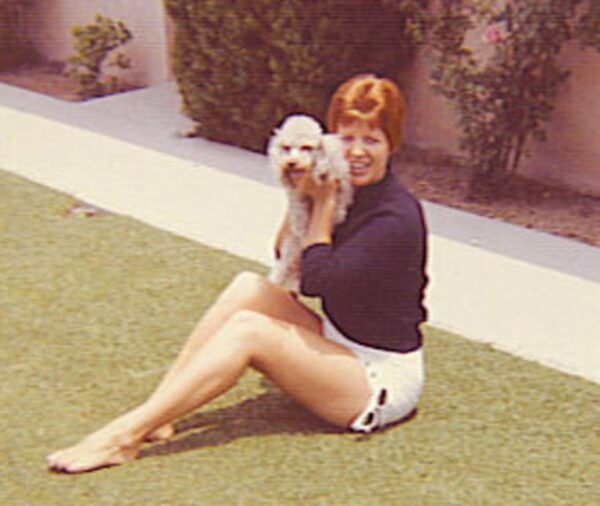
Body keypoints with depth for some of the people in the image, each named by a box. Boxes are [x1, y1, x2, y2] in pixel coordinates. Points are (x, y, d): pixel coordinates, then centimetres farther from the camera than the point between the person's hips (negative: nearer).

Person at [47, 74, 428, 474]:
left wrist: (324, 203, -13)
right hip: (341, 347, 8)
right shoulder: (352, 192, 6)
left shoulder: (397, 217, -21)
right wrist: (302, 197, -5)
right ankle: (154, 415, -15)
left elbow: (317, 279, -22)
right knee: (249, 287, -12)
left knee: (247, 330, -24)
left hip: (385, 381, -8)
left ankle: (126, 436, -23)